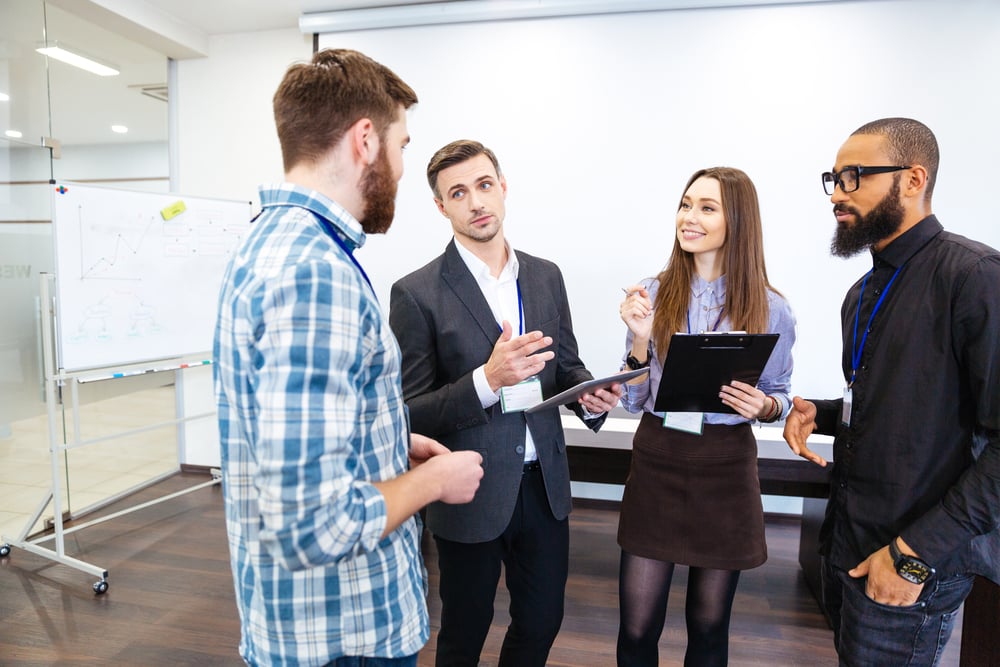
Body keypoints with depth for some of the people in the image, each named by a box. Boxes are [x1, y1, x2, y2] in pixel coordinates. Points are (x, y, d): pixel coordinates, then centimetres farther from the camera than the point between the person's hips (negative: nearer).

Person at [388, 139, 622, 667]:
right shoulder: (417, 294, -13)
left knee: (541, 622, 21)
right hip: (471, 494, -4)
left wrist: (589, 396, -11)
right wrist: (487, 380, -28)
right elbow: (409, 414, -13)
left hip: (544, 485, 5)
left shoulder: (546, 276, 3)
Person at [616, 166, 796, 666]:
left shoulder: (770, 310, -4)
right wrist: (640, 339, -16)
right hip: (656, 461, 1)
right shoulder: (652, 294, -2)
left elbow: (780, 397, 7)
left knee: (708, 625, 17)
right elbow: (633, 402, 0)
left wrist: (763, 406, -15)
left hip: (726, 469, 0)